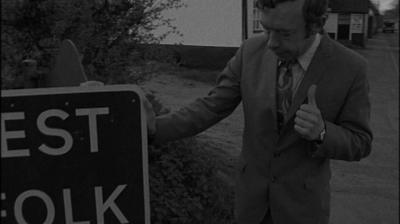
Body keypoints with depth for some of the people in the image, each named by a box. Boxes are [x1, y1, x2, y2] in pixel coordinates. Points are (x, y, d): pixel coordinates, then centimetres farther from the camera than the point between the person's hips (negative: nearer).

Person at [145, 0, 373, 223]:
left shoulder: (349, 67, -20)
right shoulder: (252, 51, -13)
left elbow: (358, 143, -12)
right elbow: (212, 108, -8)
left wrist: (320, 132, -34)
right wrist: (156, 127, -24)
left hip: (302, 197, -2)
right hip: (253, 189, 3)